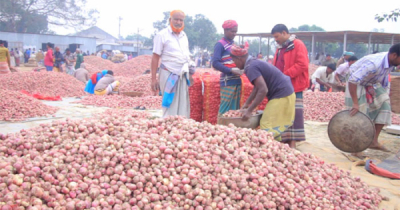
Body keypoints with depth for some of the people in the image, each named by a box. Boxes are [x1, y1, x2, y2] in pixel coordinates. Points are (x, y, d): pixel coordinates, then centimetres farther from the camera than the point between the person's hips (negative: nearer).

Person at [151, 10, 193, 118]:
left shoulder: (184, 35, 13)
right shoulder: (162, 35, -5)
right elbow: (155, 57, -6)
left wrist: (190, 73, 13)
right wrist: (153, 79, -11)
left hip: (183, 76, 6)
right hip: (169, 75, -6)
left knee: (183, 106, 6)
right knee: (170, 106, -5)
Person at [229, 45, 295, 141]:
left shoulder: (250, 67, -18)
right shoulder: (255, 62, 13)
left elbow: (263, 90, -26)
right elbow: (257, 87, 22)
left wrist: (249, 111, -22)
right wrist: (246, 104, 24)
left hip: (281, 96, -10)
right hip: (286, 93, 10)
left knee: (267, 129, -7)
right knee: (276, 128, 20)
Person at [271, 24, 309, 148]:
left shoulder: (298, 45, -7)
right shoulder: (280, 48, 20)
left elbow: (302, 65, -17)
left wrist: (285, 75, -21)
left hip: (293, 87, -8)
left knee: (294, 114, -5)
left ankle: (292, 144, -2)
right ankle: (285, 140, 17)